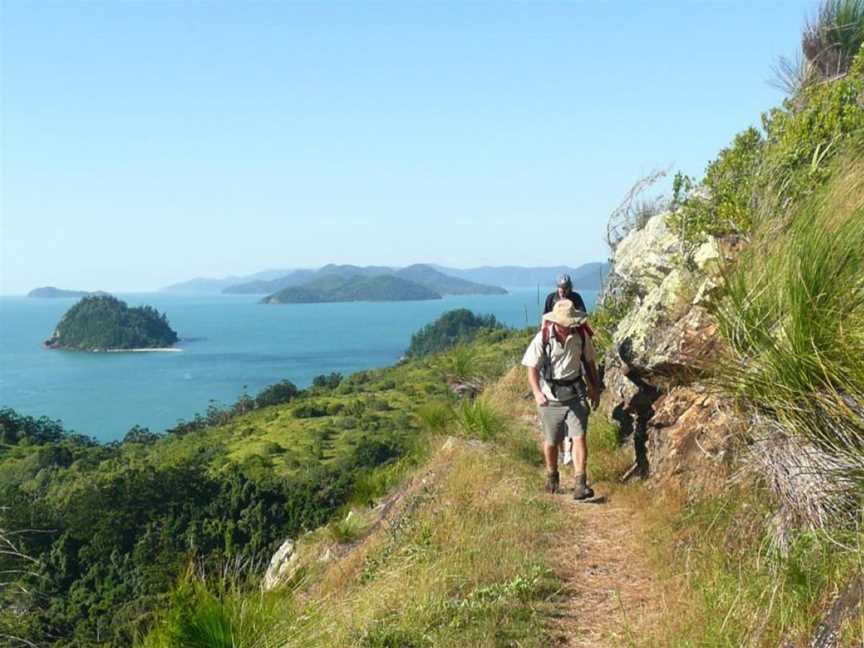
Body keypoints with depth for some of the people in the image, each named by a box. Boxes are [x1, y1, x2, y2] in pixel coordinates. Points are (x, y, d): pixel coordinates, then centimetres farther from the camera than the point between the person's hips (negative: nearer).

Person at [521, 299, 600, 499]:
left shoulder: (581, 335, -5)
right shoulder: (543, 338, -15)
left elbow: (589, 362, 10)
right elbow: (532, 369, -11)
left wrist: (595, 389, 14)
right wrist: (537, 393, -25)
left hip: (575, 394, 1)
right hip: (550, 397, -1)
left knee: (579, 437, -11)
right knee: (551, 442, 13)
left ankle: (580, 484, -12)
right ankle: (551, 476, 37)